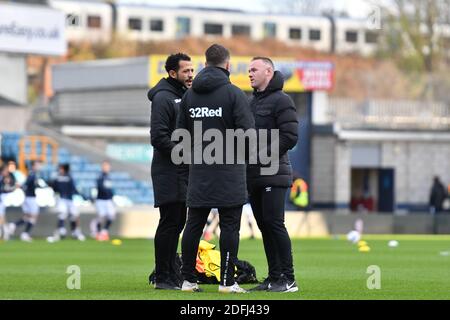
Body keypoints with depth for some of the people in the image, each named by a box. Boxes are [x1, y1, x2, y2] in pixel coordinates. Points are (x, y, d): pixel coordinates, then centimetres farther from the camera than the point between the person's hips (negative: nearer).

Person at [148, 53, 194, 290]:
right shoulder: (163, 98, -11)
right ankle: (162, 278, -4)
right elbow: (158, 137, -19)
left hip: (183, 173, 9)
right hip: (169, 173, -9)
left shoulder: (185, 96, 18)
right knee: (169, 223, -8)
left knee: (176, 224, 11)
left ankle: (170, 276, 16)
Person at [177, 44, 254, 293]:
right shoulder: (234, 94, -8)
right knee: (229, 226, -1)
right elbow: (247, 131, -13)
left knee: (194, 225, 9)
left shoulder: (189, 95, 8)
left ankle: (188, 279, 10)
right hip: (228, 173, -5)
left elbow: (181, 133, 12)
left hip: (198, 171, 5)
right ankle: (227, 282, -3)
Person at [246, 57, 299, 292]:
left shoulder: (281, 100, -6)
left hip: (273, 174, -8)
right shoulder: (252, 102, 19)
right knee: (264, 226, 7)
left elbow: (290, 137, -14)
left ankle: (288, 279, -10)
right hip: (254, 176, 8)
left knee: (274, 223, -12)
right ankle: (274, 277, 10)